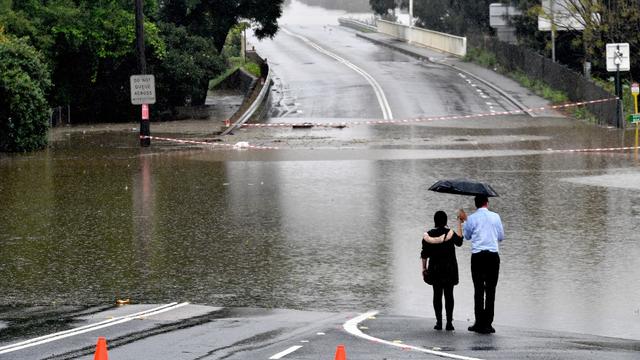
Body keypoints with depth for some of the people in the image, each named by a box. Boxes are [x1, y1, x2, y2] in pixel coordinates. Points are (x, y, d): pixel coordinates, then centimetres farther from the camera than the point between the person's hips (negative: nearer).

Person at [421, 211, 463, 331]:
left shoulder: (428, 235, -3)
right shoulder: (450, 233, -11)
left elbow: (424, 254, 0)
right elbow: (459, 242, 5)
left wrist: (424, 267, 11)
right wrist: (459, 225, 7)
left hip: (435, 268, 2)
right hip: (450, 268, -2)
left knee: (437, 294, 7)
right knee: (449, 294, 2)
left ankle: (439, 322, 3)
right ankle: (449, 322, -2)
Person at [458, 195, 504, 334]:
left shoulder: (472, 219, 0)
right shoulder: (495, 217, 3)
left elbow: (467, 236, 15)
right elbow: (501, 237, 10)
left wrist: (464, 220, 27)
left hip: (477, 256, 0)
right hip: (493, 255, 0)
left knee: (478, 290, 5)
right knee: (490, 290, 2)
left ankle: (479, 323, 3)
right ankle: (487, 324, -2)